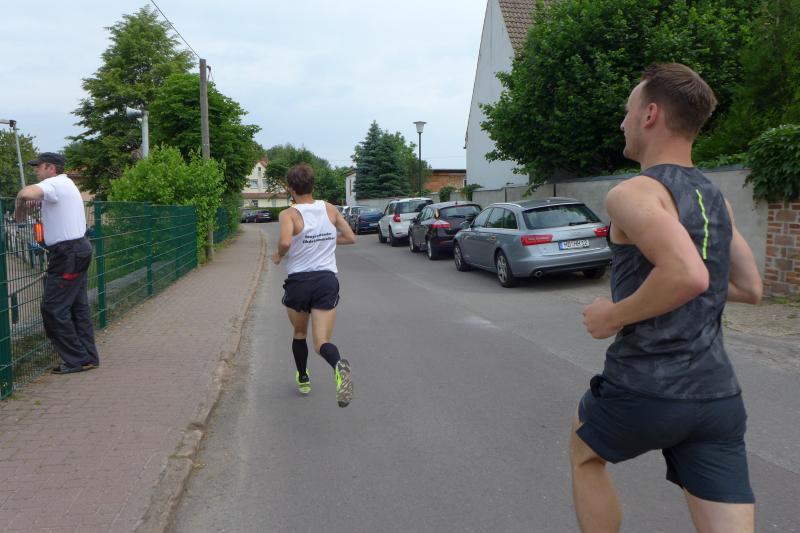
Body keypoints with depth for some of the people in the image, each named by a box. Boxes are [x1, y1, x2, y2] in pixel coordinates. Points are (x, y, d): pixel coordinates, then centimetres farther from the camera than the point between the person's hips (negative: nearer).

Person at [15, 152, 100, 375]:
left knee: (53, 308, -5)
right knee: (78, 306, 11)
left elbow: (27, 193, -31)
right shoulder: (67, 184, 21)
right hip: (78, 249, 10)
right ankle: (88, 357, 15)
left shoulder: (54, 184, -13)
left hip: (67, 254, -10)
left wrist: (20, 210, -13)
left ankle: (77, 359, -2)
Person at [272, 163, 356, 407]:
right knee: (322, 341, -4)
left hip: (298, 282, -2)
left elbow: (286, 242, -27)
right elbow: (351, 238, 11)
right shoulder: (330, 209, 4)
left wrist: (278, 255, -6)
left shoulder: (289, 214, -9)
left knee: (299, 334, 24)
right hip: (327, 280, 2)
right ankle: (339, 366, -37)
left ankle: (303, 379, 40)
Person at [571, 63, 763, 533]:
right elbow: (750, 288, 18)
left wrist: (614, 316, -15)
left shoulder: (634, 193, -14)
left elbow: (688, 276, -30)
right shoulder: (715, 198, 11)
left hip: (644, 390, -6)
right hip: (719, 397, 6)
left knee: (584, 454, 27)